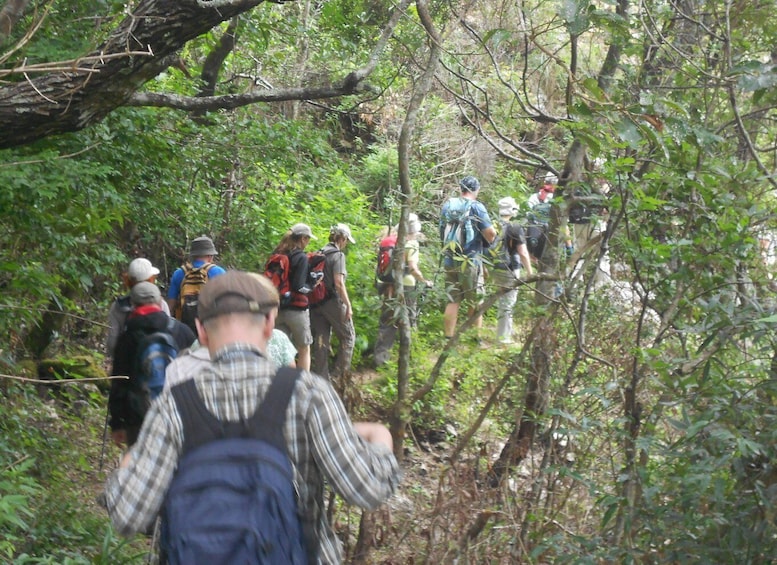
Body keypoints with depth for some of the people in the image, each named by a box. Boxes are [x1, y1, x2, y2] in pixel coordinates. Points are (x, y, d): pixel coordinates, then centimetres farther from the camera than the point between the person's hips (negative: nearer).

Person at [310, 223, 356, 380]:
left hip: (316, 302, 7)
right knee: (348, 337, 9)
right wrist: (348, 305, -16)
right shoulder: (338, 255, -12)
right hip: (333, 302, -7)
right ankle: (340, 372, 4)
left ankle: (321, 377, 11)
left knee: (320, 341, 9)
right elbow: (338, 283, -19)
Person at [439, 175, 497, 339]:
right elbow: (490, 233, -13)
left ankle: (448, 339, 7)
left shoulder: (447, 205, 8)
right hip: (470, 261, -5)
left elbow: (442, 232, 17)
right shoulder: (476, 207, -10)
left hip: (450, 261, 5)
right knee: (476, 302, 5)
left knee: (452, 301, 9)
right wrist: (488, 242, 7)